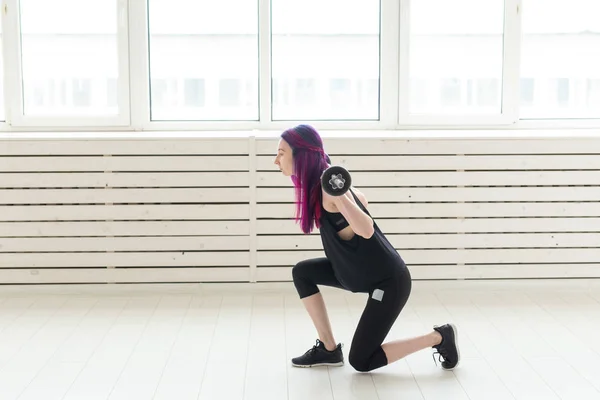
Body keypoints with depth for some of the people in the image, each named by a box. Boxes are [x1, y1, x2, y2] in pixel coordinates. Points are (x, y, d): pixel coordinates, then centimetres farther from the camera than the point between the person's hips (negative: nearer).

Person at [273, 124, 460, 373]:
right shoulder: (316, 184, 3)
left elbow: (366, 230, -34)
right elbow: (359, 199, 18)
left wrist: (339, 196, -43)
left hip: (388, 280, -9)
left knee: (361, 361, -2)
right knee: (302, 272, 6)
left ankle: (439, 337, 10)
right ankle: (328, 349, 13)